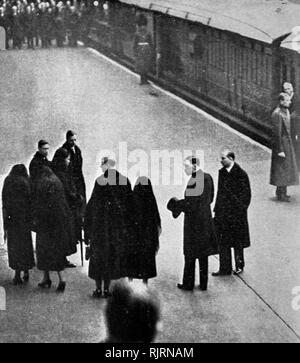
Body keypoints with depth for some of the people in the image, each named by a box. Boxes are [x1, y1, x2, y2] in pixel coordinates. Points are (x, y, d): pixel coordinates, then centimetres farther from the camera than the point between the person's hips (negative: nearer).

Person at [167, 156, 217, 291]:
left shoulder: (194, 181, -21)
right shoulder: (208, 178, 3)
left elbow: (190, 203, -23)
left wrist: (175, 204, -7)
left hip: (193, 221, -7)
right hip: (205, 219, 7)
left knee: (190, 255, 6)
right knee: (203, 254, 14)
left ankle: (188, 284, 15)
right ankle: (203, 284, 20)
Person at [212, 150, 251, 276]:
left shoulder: (241, 174, -13)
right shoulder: (222, 172, 7)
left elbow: (246, 194, -10)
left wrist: (240, 209, -14)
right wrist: (217, 210, 11)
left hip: (236, 213, -6)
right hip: (223, 212, 6)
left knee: (237, 242, 7)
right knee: (223, 242, 7)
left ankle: (239, 266, 22)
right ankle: (225, 268, 15)